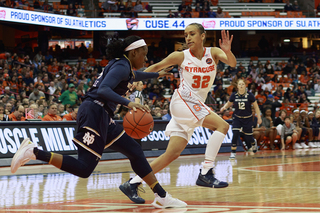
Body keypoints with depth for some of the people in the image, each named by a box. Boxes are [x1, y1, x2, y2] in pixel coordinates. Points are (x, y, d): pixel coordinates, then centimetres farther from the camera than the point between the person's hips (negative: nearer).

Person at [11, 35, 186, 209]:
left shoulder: (123, 66, 22)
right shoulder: (121, 67, -9)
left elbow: (134, 76, 47)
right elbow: (103, 90, -25)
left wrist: (157, 75, 61)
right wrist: (128, 103, -34)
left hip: (101, 117, 11)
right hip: (94, 113, -11)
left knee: (135, 152, 11)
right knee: (83, 168, -19)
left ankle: (162, 197, 14)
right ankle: (33, 152, -18)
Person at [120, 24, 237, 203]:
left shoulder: (213, 53, 2)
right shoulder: (181, 56, -5)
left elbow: (232, 63, -16)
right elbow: (156, 67, 6)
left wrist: (228, 52, -37)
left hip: (197, 105, 5)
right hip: (183, 101, -4)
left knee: (173, 154, -2)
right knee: (222, 126, -23)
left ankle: (133, 183, 2)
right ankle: (205, 173, -26)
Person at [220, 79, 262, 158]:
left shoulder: (249, 95, -12)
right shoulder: (234, 95, -8)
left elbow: (256, 107, -2)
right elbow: (228, 104, 8)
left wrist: (259, 118, -2)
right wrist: (224, 107, -15)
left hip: (247, 119, -1)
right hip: (237, 118, 1)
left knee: (248, 137, 6)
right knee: (235, 134, -19)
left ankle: (254, 145, 42)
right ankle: (233, 153, -11)